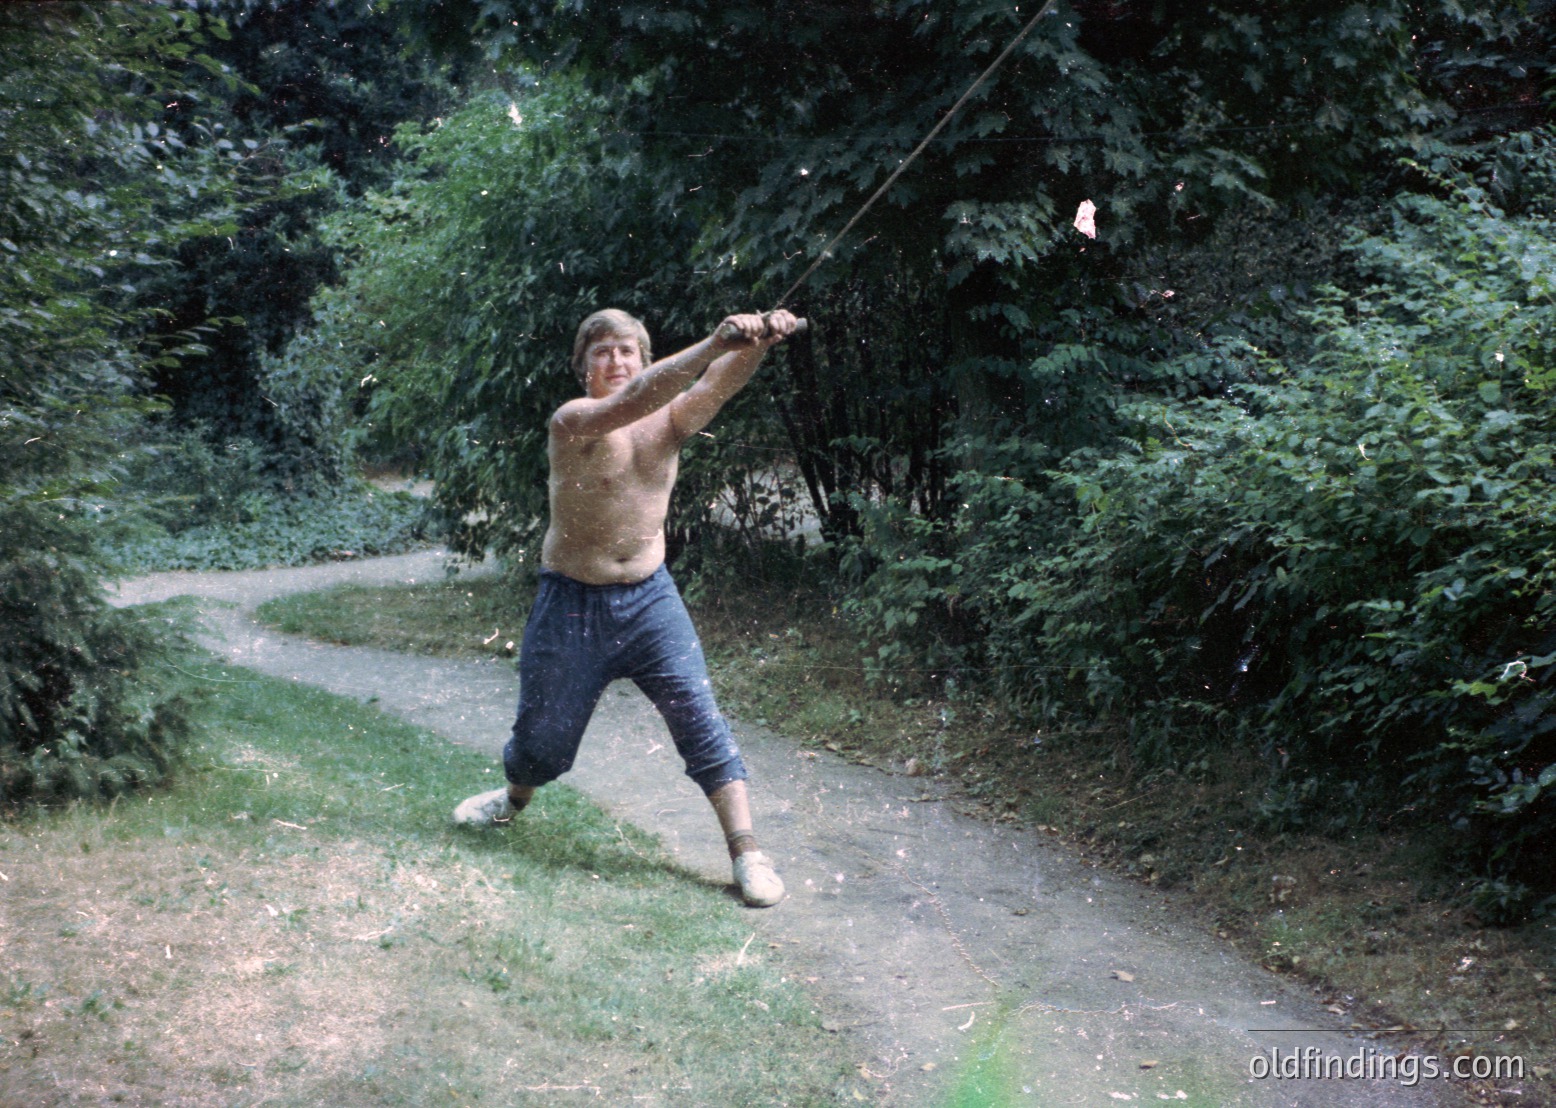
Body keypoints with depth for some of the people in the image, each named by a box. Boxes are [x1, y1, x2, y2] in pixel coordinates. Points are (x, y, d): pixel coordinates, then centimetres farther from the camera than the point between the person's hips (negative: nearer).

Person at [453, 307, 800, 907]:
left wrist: (754, 345, -48)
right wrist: (713, 343, -50)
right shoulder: (572, 421, -16)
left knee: (699, 717, -9)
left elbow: (719, 384, -24)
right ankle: (514, 799, 44)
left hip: (649, 598, 2)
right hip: (572, 603, -2)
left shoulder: (670, 418, -4)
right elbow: (627, 404, -37)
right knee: (544, 730, 11)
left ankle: (746, 852, -5)